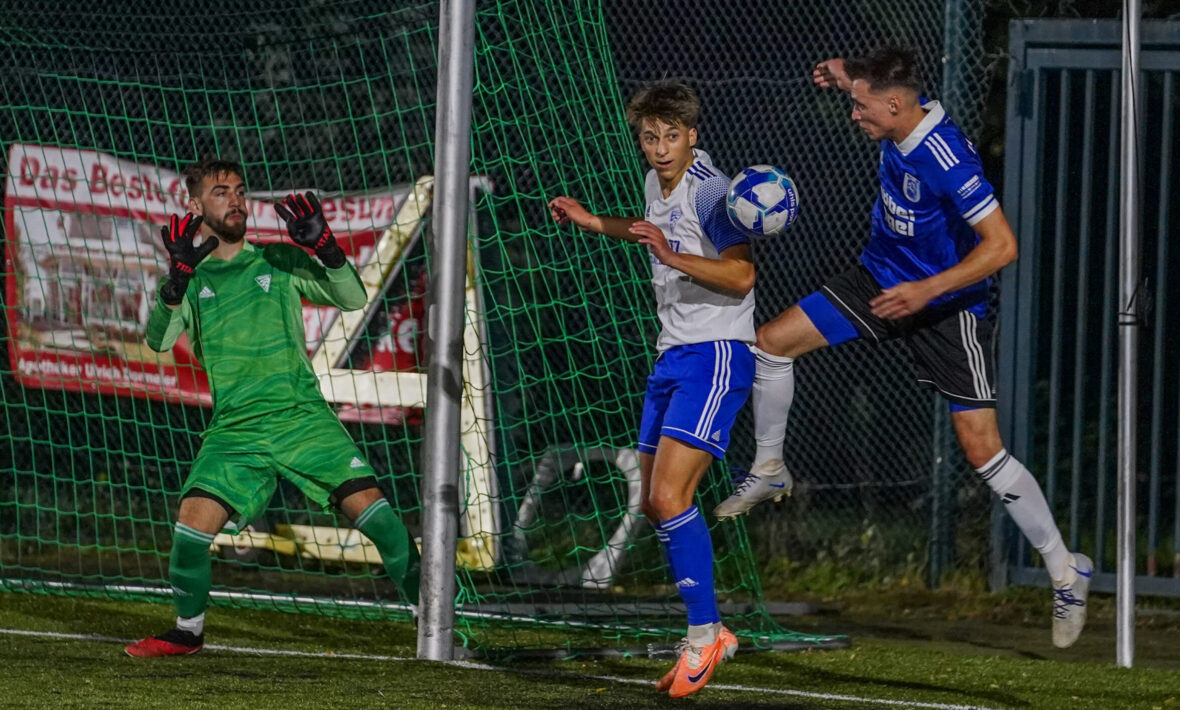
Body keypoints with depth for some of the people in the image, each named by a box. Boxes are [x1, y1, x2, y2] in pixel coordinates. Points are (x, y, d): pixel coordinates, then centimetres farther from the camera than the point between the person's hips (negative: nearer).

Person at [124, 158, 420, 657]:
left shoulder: (279, 261, 11)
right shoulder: (188, 279, 9)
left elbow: (352, 298, 3)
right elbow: (158, 340, -7)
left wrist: (323, 246, -14)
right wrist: (180, 275, -22)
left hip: (303, 416, 0)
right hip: (235, 429, 0)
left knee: (368, 504, -14)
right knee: (193, 521, -15)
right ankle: (188, 631, 8)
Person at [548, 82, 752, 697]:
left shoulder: (709, 189, -14)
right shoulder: (658, 184, 13)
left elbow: (740, 275, -25)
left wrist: (672, 255, -35)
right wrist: (591, 222, 35)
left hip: (715, 355, -10)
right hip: (672, 356, 10)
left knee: (669, 496, -20)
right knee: (654, 506, 8)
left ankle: (704, 633, -12)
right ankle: (708, 635, 15)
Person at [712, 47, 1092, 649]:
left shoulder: (946, 159, -32)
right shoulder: (899, 120, -8)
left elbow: (1001, 245, -32)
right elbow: (876, 87, 20)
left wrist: (927, 291, -34)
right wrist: (847, 74, 0)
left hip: (946, 306, -8)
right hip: (883, 280, 8)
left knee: (982, 448, -9)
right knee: (772, 342, 1)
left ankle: (1065, 571, 3)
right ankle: (768, 469, 23)